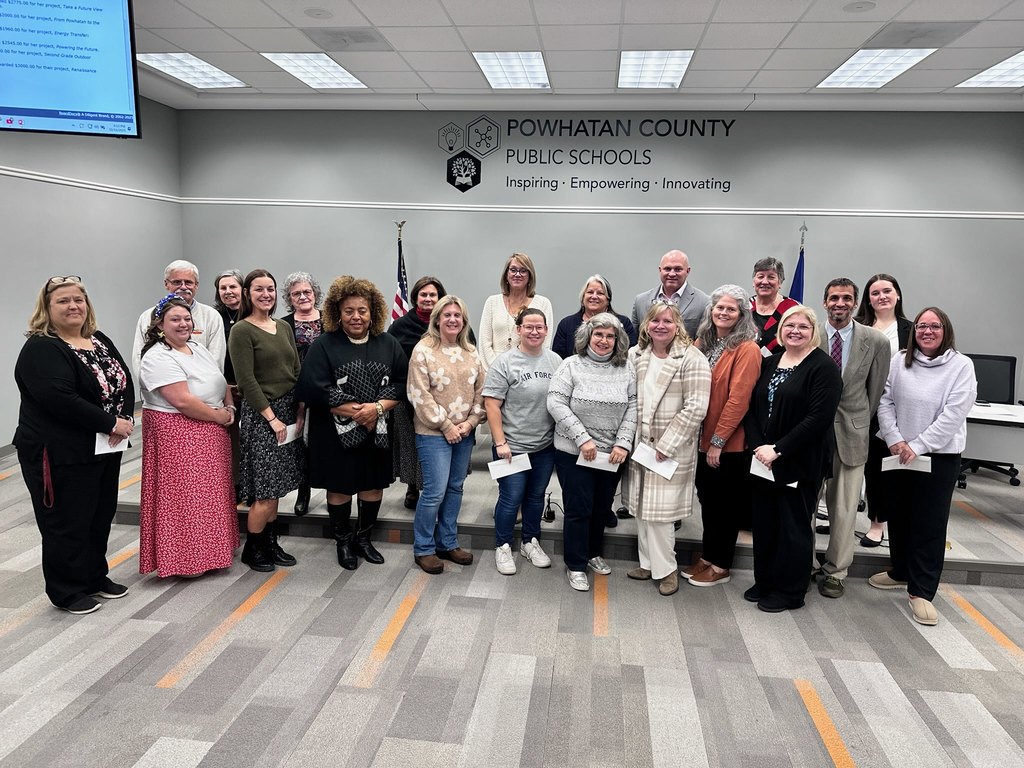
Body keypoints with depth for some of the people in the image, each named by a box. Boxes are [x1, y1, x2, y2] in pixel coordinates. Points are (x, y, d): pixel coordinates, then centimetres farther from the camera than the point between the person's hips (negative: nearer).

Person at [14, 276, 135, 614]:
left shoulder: (101, 342, 11)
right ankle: (66, 592, 19)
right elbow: (60, 399, -25)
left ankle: (95, 577, 33)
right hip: (61, 456, -7)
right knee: (67, 523, 4)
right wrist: (110, 423, -22)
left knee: (101, 516, 16)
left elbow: (125, 383, 7)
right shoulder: (40, 349, -13)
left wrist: (125, 419, -12)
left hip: (104, 450, 8)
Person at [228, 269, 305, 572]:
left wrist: (300, 412, 3)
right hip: (260, 414, -6)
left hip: (289, 411, 6)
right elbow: (246, 380, -13)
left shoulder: (284, 327, 12)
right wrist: (272, 418, -15)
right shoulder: (242, 330, -8)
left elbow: (297, 371, 12)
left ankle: (271, 543, 26)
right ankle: (252, 549, 15)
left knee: (276, 487, 13)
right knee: (266, 490, -3)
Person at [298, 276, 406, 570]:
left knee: (373, 485, 11)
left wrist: (377, 407, -17)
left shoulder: (387, 344, 3)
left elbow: (401, 382, 0)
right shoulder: (324, 345, -6)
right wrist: (355, 412, -17)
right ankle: (343, 542, 28)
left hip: (377, 432, 3)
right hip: (337, 433, -3)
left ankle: (363, 539, 32)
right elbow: (312, 389, -15)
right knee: (340, 488, 8)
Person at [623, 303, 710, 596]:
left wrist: (666, 445, -15)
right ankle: (648, 563, 28)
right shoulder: (635, 355, 6)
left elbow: (696, 407, -15)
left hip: (671, 448, -5)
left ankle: (665, 568, 16)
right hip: (638, 444, 5)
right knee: (641, 506, 13)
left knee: (660, 509, -2)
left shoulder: (691, 359, -10)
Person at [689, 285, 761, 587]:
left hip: (730, 444, -6)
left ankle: (721, 566, 22)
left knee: (726, 504, 8)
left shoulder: (747, 349, -14)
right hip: (702, 439, 6)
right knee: (707, 500, 17)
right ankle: (707, 557, 31)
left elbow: (738, 399, -18)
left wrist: (718, 441, -17)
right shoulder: (702, 343, 6)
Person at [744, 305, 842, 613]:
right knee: (764, 521, 12)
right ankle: (765, 581, 28)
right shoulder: (769, 364, 11)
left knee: (793, 524, 5)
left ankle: (789, 591, 20)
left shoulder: (823, 367, -8)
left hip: (800, 463, -6)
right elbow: (752, 408, 6)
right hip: (763, 459, 6)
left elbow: (820, 417, -18)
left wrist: (779, 450, -19)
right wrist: (759, 446, -10)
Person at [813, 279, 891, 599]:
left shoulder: (876, 342, -3)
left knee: (845, 508, 6)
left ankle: (835, 571, 21)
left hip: (852, 433, 0)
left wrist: (859, 422, 10)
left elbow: (876, 390, 7)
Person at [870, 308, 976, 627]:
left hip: (939, 457, -3)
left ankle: (921, 591, 9)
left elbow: (953, 415, -14)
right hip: (896, 454, 4)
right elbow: (884, 401, 0)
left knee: (930, 523, 1)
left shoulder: (961, 366, -6)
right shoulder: (899, 362, 3)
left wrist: (917, 447, -17)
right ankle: (901, 571, 34)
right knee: (898, 515, 15)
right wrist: (894, 440, -12)